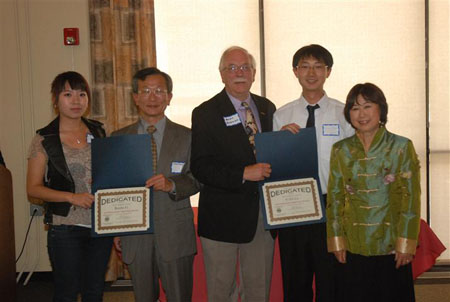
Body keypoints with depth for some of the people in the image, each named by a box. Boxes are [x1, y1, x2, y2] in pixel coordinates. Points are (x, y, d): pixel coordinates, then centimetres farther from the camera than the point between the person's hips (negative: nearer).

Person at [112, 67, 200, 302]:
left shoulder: (187, 137, 3)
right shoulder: (119, 139, 7)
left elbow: (197, 179, 0)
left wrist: (172, 184, -20)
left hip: (175, 236, -1)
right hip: (135, 236, 2)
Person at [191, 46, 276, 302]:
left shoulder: (267, 108, 8)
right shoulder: (206, 113, -7)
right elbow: (200, 167, -15)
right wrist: (243, 174, -24)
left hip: (263, 214, 4)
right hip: (223, 217, -4)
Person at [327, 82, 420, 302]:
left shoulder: (401, 147, -3)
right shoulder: (340, 150, 3)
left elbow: (411, 199, -5)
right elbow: (334, 198, 5)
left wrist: (406, 243, -9)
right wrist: (337, 240, 0)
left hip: (392, 246, -2)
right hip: (353, 248, 2)